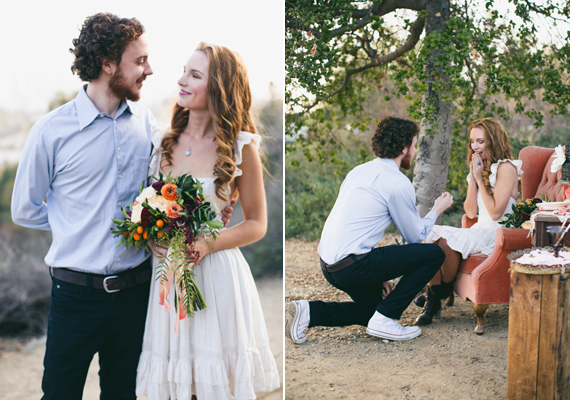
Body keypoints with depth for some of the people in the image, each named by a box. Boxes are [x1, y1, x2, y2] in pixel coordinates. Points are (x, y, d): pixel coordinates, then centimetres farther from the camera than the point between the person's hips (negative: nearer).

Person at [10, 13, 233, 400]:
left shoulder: (145, 121, 2)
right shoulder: (52, 131, -10)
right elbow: (25, 210, 1)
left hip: (136, 290, 4)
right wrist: (80, 224, 1)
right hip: (77, 292, -3)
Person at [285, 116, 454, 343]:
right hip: (352, 264, -9)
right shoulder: (398, 183, -9)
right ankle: (385, 319, -3)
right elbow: (415, 236, 2)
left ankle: (308, 312, 9)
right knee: (433, 254, -3)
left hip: (328, 264, 9)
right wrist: (437, 210, 20)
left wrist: (377, 272, 29)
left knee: (370, 309, 28)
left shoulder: (359, 171, 17)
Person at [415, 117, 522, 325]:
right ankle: (433, 299, -19)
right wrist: (473, 178, 0)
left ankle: (444, 290, -4)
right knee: (433, 236, -20)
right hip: (480, 231, 8)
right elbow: (471, 212, 9)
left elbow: (495, 213, -16)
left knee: (446, 240, -29)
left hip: (497, 236, -8)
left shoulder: (506, 168, -9)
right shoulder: (482, 168, 16)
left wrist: (480, 179, -12)